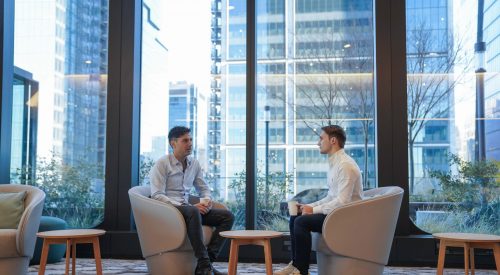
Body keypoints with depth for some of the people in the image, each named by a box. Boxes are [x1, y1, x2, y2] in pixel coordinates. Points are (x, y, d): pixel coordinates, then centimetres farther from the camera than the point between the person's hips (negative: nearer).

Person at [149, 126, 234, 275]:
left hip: (187, 208, 7)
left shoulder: (194, 164, 13)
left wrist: (207, 201, -4)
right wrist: (190, 206, -22)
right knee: (193, 212, -39)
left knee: (227, 216, -11)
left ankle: (207, 260, -22)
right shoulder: (162, 164, -6)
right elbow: (157, 195, -15)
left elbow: (204, 189, 23)